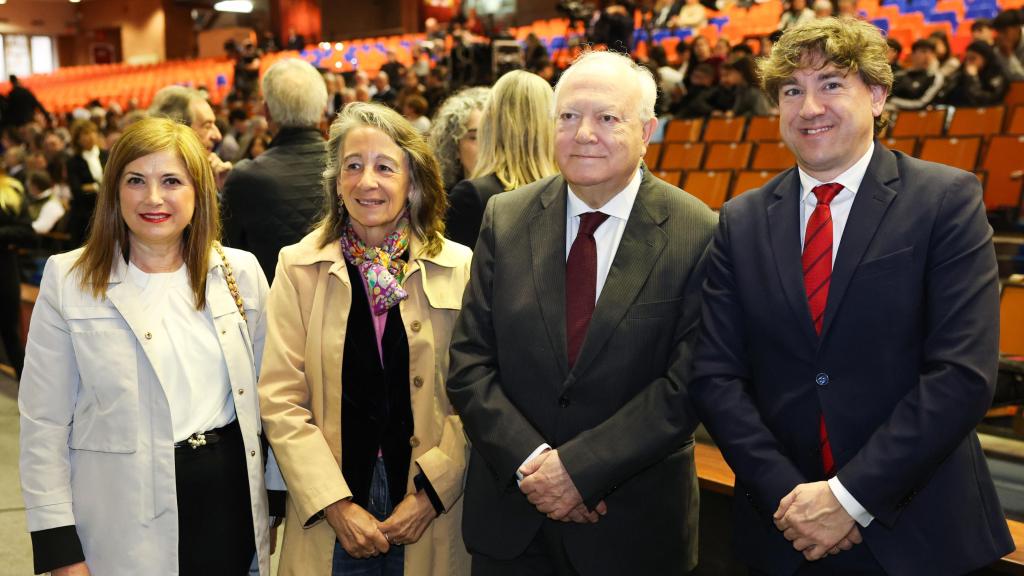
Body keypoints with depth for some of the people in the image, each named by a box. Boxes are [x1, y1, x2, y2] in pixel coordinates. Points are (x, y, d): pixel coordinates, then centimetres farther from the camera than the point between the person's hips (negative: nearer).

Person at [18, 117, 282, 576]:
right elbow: (45, 422, -5)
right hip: (125, 525, -2)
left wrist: (275, 503, 9)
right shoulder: (69, 280, -6)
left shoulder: (240, 271, 1)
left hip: (231, 496, 2)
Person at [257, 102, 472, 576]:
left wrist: (431, 493, -11)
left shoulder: (459, 269, -2)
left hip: (432, 514, 0)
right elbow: (279, 400, -5)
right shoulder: (298, 267, -2)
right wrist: (337, 505, -12)